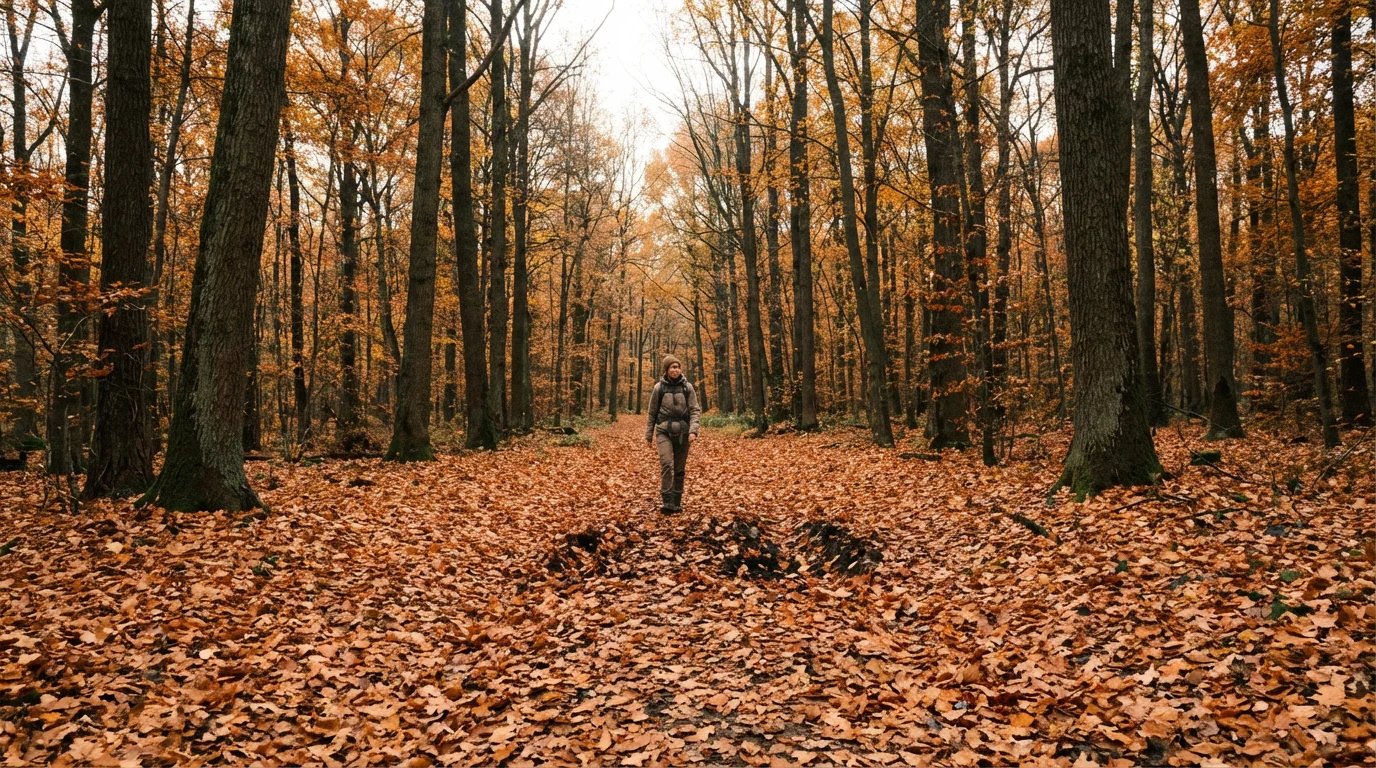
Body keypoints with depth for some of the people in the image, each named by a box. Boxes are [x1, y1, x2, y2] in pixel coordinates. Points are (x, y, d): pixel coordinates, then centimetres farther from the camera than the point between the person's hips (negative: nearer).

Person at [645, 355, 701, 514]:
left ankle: (677, 503, 17)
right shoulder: (659, 387, 0)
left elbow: (695, 410, 0)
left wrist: (693, 430, -14)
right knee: (666, 464, -19)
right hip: (664, 432, -1)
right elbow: (652, 412, 7)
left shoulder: (687, 387, 1)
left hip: (682, 433, 1)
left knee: (679, 469, 6)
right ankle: (667, 502, -19)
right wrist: (649, 435, 10)